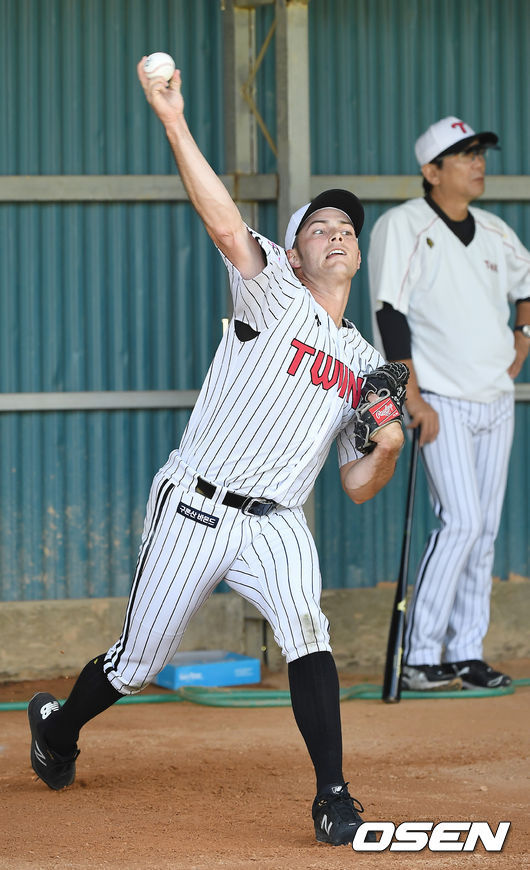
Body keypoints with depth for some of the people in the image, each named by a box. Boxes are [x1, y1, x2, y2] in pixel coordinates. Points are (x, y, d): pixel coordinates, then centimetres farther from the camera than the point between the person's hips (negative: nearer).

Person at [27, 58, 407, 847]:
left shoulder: (367, 364, 14)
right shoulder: (274, 295, 0)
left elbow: (358, 488, 16)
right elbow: (226, 224, -18)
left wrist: (389, 444, -7)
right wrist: (173, 121, -29)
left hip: (275, 523, 3)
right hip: (193, 509, -3)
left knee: (306, 632, -25)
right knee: (139, 662, 7)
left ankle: (333, 798, -21)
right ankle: (59, 725, 38)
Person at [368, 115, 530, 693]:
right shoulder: (403, 227, -8)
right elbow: (390, 314, -14)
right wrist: (413, 399, -19)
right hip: (442, 402, -7)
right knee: (461, 521, -17)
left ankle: (465, 655, 12)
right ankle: (418, 658, -12)